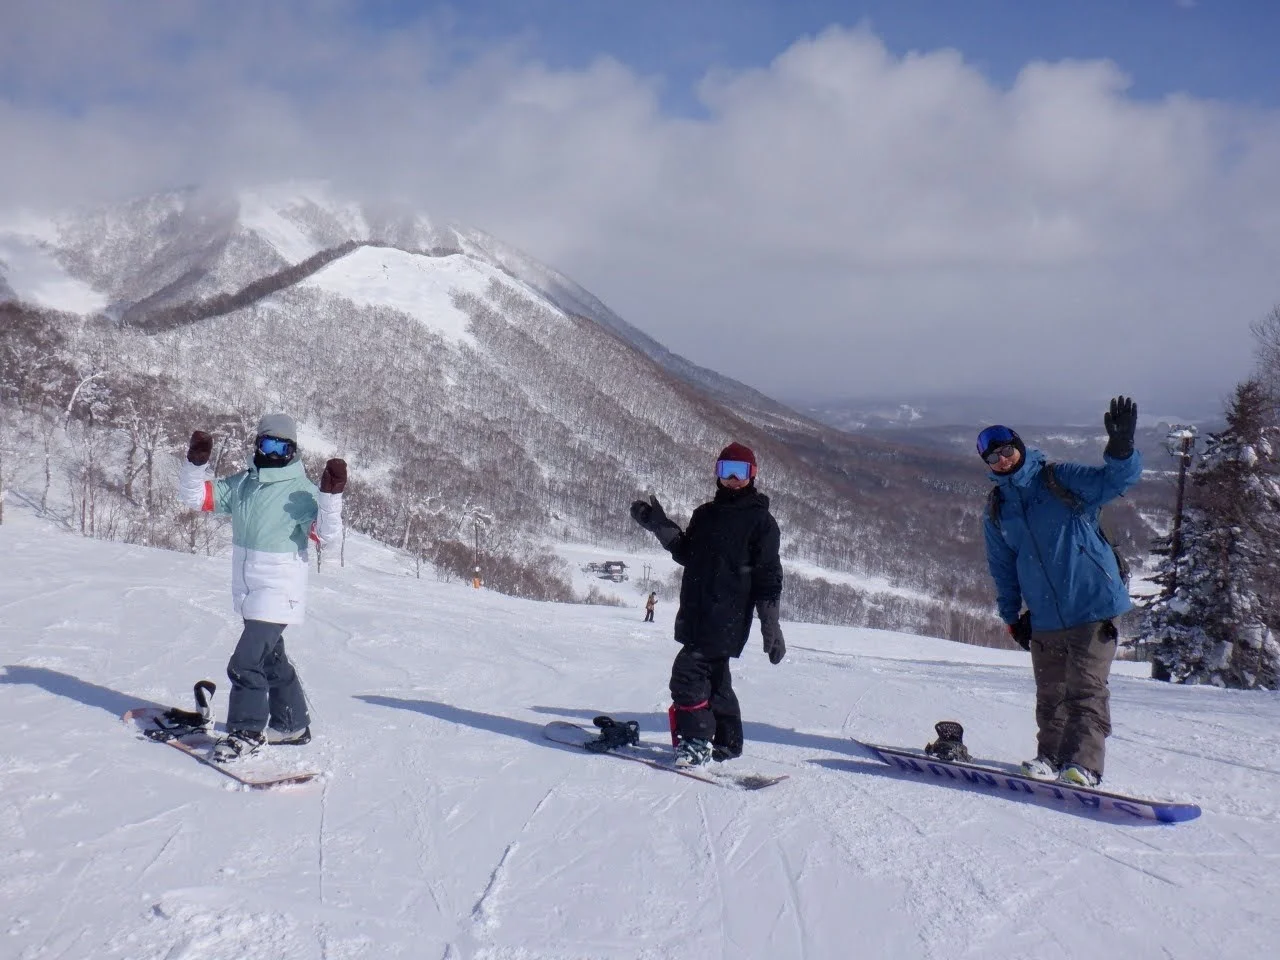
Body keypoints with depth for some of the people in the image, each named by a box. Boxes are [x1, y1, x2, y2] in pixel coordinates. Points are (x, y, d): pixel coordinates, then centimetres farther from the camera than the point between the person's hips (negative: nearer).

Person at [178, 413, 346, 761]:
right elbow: (193, 496, 7)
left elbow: (326, 534, -20)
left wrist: (331, 494, -34)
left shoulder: (302, 491, -11)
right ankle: (293, 726, 35)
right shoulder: (241, 484, 6)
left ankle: (246, 732, 4)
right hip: (247, 591, 7)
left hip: (279, 592, -7)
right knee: (272, 658, 20)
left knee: (245, 662, -12)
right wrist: (196, 461, -8)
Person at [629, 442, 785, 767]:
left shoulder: (761, 520, -3)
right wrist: (660, 526, 7)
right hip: (697, 612, 7)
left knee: (688, 672, -15)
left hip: (727, 616, -7)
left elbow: (768, 575, -6)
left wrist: (771, 624, -10)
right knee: (713, 676, 14)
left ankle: (696, 743, -8)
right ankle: (726, 742, 26)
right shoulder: (705, 514, 16)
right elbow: (687, 554, 21)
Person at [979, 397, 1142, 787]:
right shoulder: (996, 511, 11)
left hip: (1093, 607, -5)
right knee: (1050, 693, 11)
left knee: (1086, 689, -11)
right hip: (1044, 620, 5)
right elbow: (1002, 568, 18)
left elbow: (1117, 479, -13)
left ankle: (1082, 764, -13)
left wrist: (1121, 447, -34)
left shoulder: (1062, 480, -2)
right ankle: (1051, 757, 21)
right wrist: (1012, 617, 15)